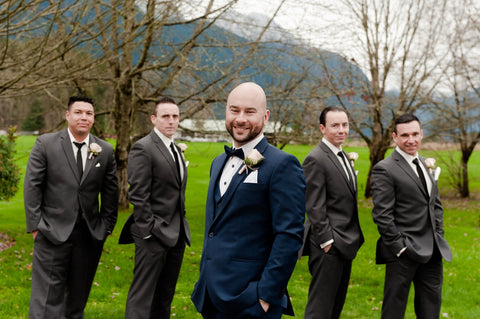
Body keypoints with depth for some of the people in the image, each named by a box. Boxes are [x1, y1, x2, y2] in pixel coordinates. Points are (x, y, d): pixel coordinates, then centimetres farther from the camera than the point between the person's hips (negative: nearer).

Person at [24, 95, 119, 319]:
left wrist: (107, 225, 7)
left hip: (90, 234, 3)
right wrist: (35, 225, -6)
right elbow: (32, 186, -2)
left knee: (79, 294, 14)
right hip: (53, 232, -3)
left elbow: (110, 191, 10)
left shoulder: (105, 151, 4)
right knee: (48, 294, -3)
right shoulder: (45, 144, -2)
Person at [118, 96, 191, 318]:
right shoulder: (143, 148, -11)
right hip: (154, 234, -9)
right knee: (142, 296, -5)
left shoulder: (176, 150, 16)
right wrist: (150, 230, -18)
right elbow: (138, 195, -16)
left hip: (176, 234, 9)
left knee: (165, 296, 15)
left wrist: (182, 228, 15)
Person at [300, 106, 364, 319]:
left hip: (345, 244, 10)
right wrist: (327, 241, -19)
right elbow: (314, 207, -18)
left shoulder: (343, 156, 15)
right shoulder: (315, 160, -14)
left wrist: (352, 239, 15)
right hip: (329, 245, -9)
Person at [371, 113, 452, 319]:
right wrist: (400, 246, -17)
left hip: (432, 251, 8)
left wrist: (439, 236, 10)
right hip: (405, 252, -7)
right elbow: (382, 215, -16)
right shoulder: (384, 169, -12)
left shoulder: (425, 164, 14)